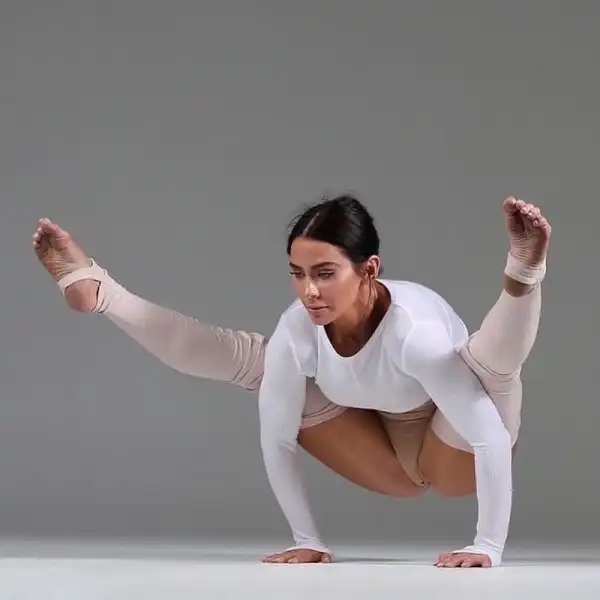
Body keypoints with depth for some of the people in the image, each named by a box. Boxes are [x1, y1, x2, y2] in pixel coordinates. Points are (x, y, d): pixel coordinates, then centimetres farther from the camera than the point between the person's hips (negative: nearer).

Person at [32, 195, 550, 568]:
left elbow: (493, 438, -38)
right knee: (244, 357, -6)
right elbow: (276, 440, -13)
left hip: (455, 457, -4)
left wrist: (488, 548, -39)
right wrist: (308, 541, -12)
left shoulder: (414, 330, -38)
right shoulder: (297, 329, -24)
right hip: (389, 462, 4)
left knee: (492, 354, -33)